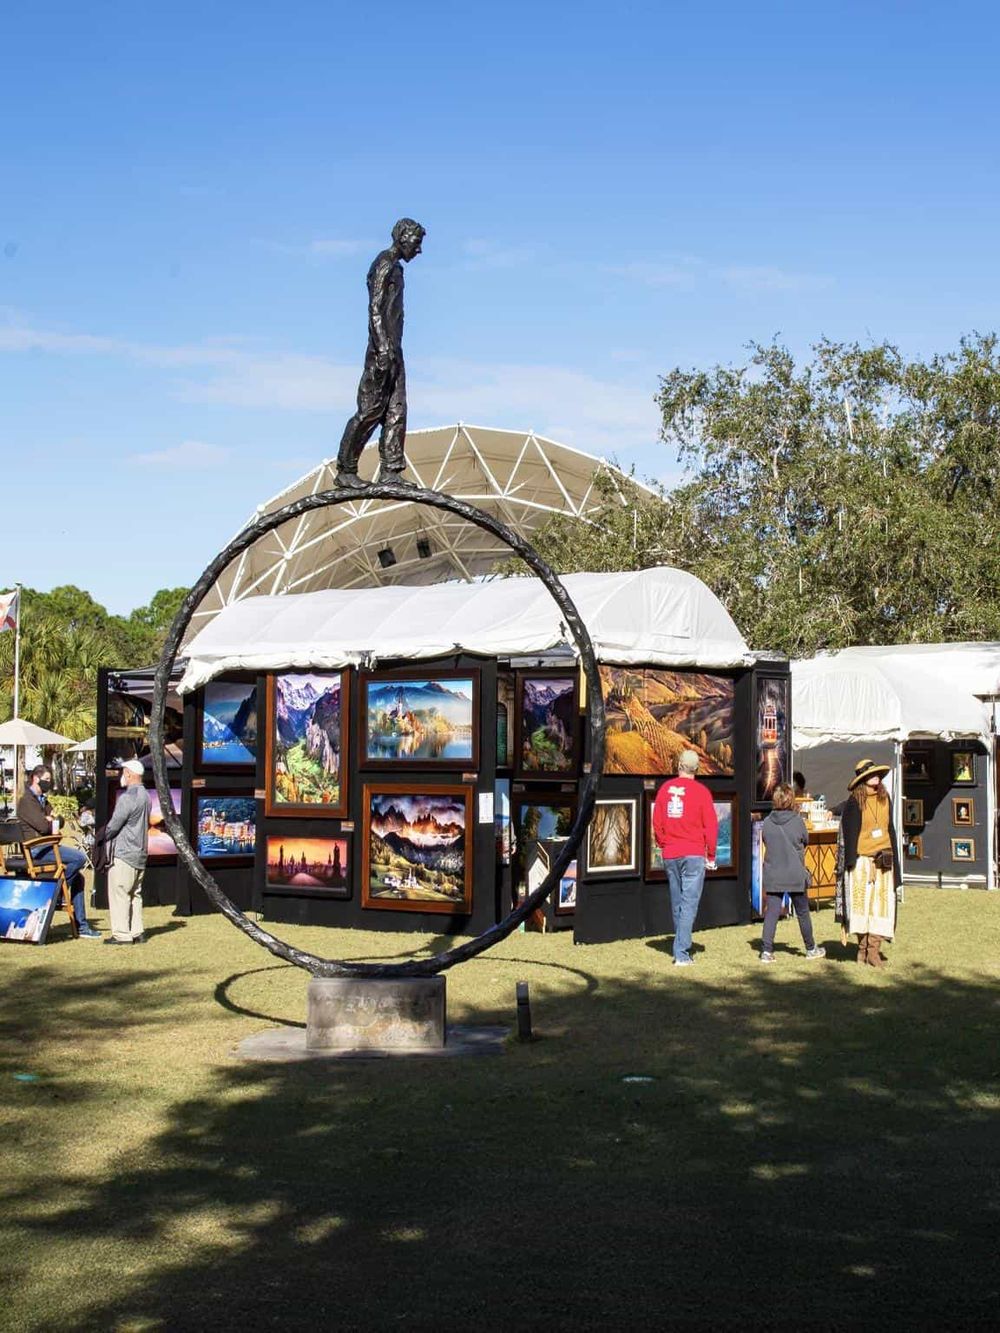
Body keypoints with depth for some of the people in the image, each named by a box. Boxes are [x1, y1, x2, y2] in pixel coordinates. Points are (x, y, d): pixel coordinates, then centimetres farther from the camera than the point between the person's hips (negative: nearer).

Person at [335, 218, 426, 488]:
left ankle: (390, 471, 1)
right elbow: (375, 309, -18)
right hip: (383, 348, -10)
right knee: (371, 410, -8)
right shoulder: (384, 264, -9)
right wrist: (383, 347, -25)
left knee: (396, 411, 3)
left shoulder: (395, 268, 21)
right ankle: (345, 470, -3)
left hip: (393, 350, 10)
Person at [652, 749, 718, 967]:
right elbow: (711, 826, -5)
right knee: (689, 903, -5)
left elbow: (657, 821, 8)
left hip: (670, 855, 4)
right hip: (694, 855, -4)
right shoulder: (701, 791, -6)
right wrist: (711, 855, 4)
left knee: (676, 903, 14)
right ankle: (682, 954, -13)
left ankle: (681, 948, 21)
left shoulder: (665, 788, 4)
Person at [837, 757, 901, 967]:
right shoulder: (854, 803, -5)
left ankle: (874, 950, 3)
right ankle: (862, 947, 10)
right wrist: (850, 862, -11)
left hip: (883, 861, 5)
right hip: (862, 861, -5)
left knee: (881, 903, 0)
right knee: (861, 902, -1)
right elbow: (849, 834, -6)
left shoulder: (885, 799, 10)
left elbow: (890, 829, 17)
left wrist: (894, 860, 15)